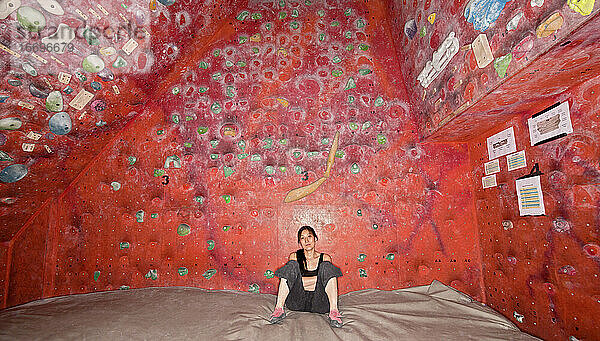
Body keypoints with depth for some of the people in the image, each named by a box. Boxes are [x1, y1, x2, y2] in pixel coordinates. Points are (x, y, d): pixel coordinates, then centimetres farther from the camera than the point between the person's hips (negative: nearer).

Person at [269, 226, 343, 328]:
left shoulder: (325, 258, 9)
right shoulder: (294, 257, 9)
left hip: (319, 303, 0)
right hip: (297, 302, 0)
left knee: (326, 266, -18)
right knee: (292, 265, -17)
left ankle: (333, 310, -31)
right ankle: (279, 309, -25)